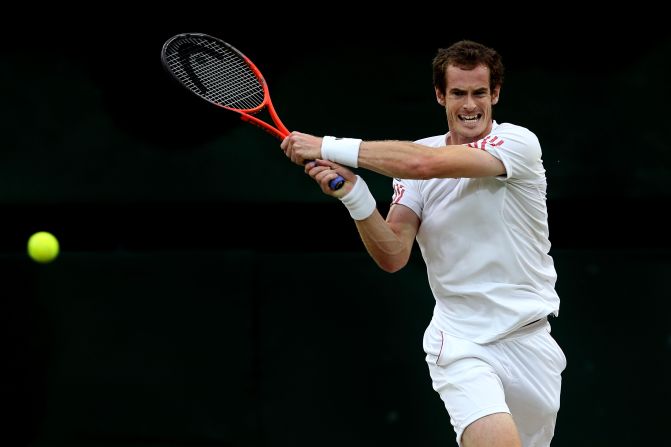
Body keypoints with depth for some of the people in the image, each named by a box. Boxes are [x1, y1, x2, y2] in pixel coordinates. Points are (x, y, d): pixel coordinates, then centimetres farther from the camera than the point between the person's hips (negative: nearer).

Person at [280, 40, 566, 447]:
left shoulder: (518, 142, -10)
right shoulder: (413, 157, 2)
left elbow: (426, 164, -25)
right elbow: (393, 256, -7)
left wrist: (332, 148, -23)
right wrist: (353, 195, -23)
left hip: (530, 341, 0)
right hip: (462, 346, 0)